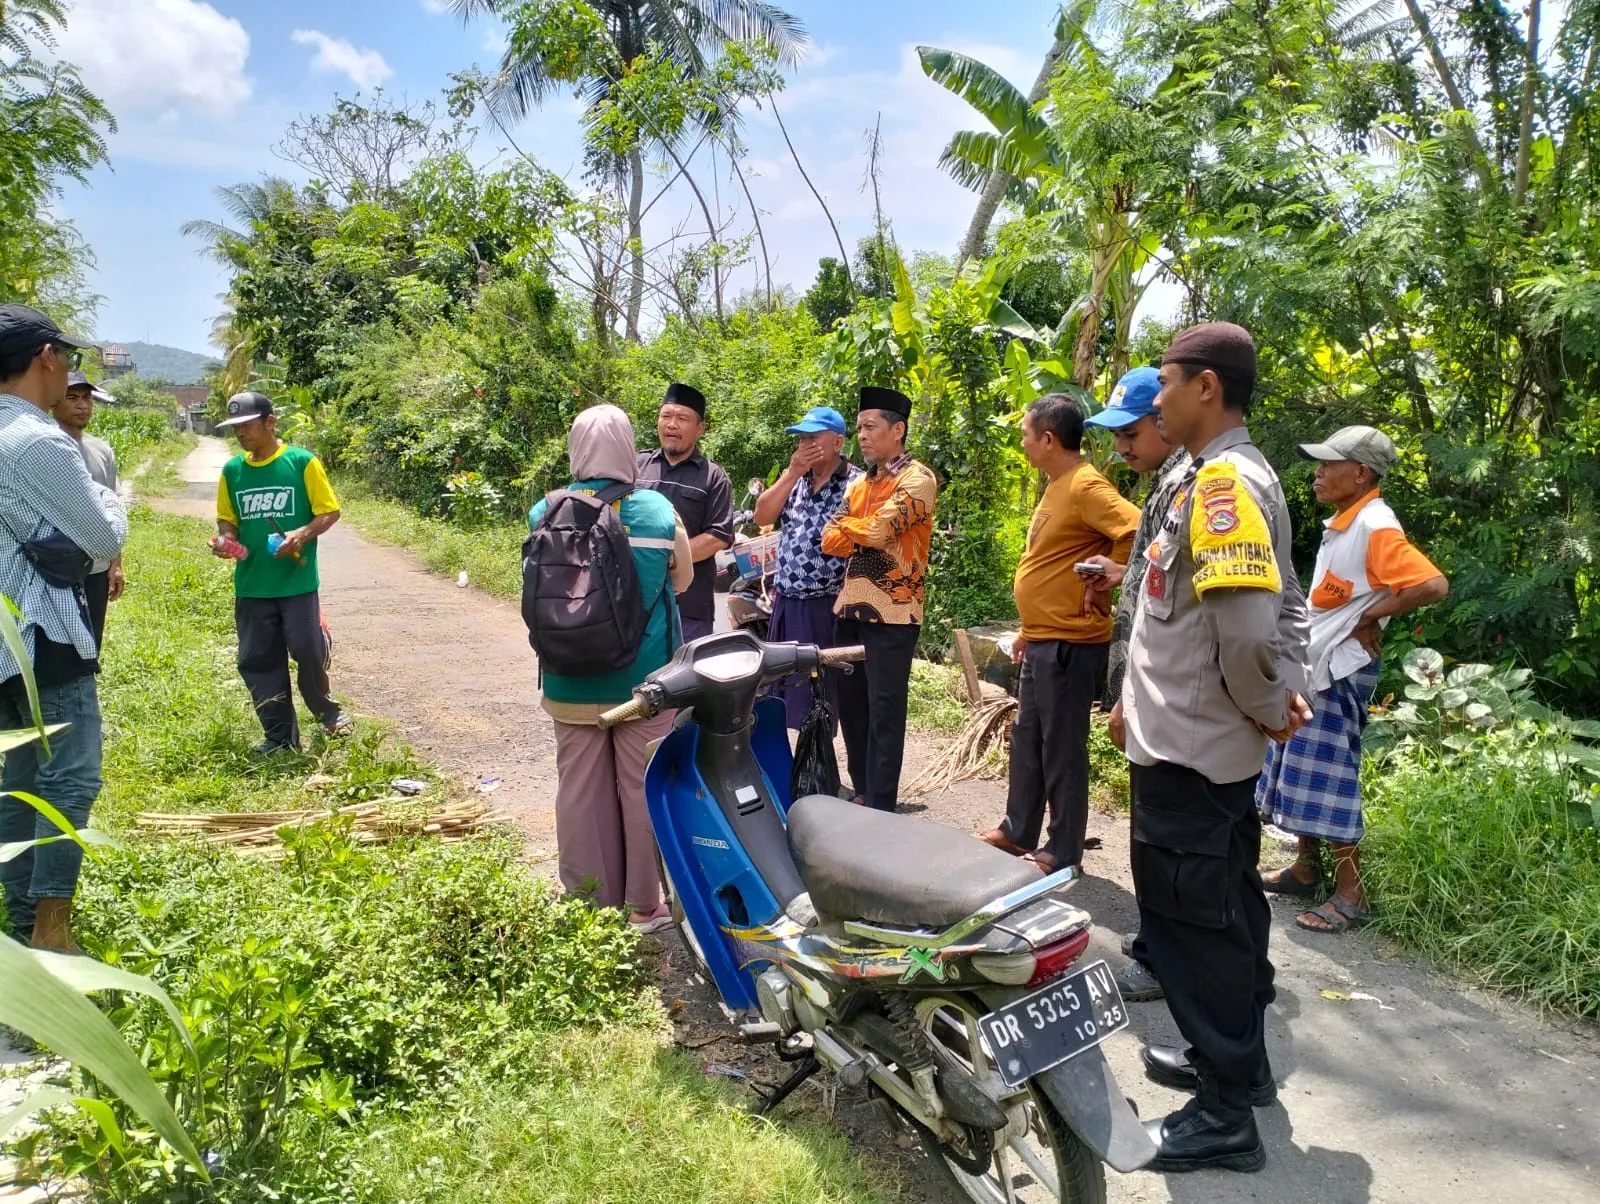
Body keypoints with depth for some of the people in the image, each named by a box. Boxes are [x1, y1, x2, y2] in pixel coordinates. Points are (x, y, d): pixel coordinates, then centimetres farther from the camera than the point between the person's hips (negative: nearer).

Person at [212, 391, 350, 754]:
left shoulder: (302, 462, -6)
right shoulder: (232, 470, 6)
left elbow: (330, 511, -3)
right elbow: (227, 519, 15)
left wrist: (302, 534, -20)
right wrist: (226, 538, -6)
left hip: (298, 582, -4)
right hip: (251, 585, 4)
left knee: (310, 652, -3)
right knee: (258, 661, 6)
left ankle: (325, 710, 26)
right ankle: (281, 735, 17)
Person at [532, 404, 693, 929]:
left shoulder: (546, 513, -6)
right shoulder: (658, 510, -9)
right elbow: (682, 579, 5)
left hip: (571, 682, 1)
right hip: (642, 679, -1)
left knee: (580, 788, 11)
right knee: (642, 788, 9)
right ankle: (642, 903, 19)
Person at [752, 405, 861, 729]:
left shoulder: (857, 483, -9)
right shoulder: (794, 479, 12)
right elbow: (761, 517, 1)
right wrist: (792, 473, -7)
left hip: (827, 607, -7)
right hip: (786, 603, 7)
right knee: (781, 684, 15)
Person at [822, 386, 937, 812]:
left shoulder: (916, 479, -7)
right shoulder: (861, 483, 16)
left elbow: (878, 530, -20)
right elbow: (830, 540, 7)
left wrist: (846, 526, -1)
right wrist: (865, 535, -9)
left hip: (892, 614, -8)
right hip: (851, 609, 8)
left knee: (884, 713, -2)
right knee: (850, 705, 14)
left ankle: (880, 808, 6)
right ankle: (862, 795, 27)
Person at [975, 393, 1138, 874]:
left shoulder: (1085, 486, -17)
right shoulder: (1058, 486, 14)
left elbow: (1135, 531, -30)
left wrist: (1101, 583, -18)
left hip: (1069, 643, -10)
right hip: (1042, 641, 10)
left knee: (1061, 748, 1)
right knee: (1026, 740, 18)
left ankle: (1063, 851, 13)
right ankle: (1018, 831, 30)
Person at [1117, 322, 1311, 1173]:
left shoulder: (1223, 479, -20)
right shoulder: (1235, 474, 13)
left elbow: (1248, 623, -29)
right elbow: (1287, 602, 19)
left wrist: (1265, 707, -14)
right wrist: (1286, 689, 9)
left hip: (1186, 749, -10)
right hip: (1210, 742, 10)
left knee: (1191, 921, 0)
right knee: (1224, 906, 20)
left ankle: (1224, 1116, 13)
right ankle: (1237, 1059, 36)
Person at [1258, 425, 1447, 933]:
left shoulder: (1375, 527, -19)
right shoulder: (1342, 522, 9)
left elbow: (1433, 584, -29)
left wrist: (1371, 618, -19)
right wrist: (1297, 661, 13)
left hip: (1339, 672, -9)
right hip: (1312, 667, 9)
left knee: (1328, 781, -3)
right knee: (1300, 774, 16)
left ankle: (1350, 896, 8)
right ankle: (1307, 870, 29)